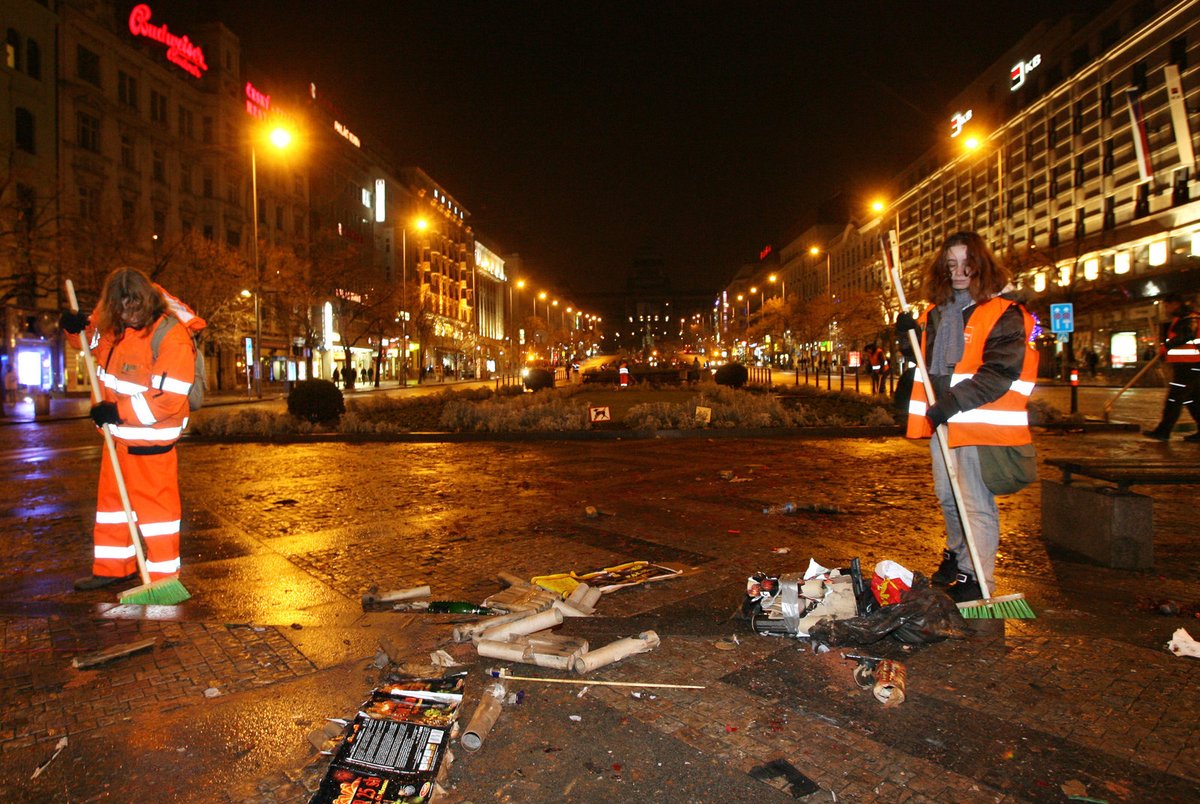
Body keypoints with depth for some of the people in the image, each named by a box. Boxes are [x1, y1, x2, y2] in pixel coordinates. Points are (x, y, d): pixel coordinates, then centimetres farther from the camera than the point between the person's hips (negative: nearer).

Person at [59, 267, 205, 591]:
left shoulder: (172, 336, -22)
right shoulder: (112, 324, 2)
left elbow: (169, 399, -25)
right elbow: (93, 337, 24)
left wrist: (118, 412, -24)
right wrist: (78, 327, 1)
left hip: (152, 439, -8)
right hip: (119, 434, 9)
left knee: (155, 504, 0)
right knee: (111, 499, 19)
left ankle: (163, 576, 12)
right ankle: (113, 568, 35)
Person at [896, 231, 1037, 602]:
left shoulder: (1004, 314, -9)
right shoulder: (937, 311, 13)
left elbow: (999, 372, -17)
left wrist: (955, 400, -25)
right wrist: (910, 334, 4)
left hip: (978, 420, -7)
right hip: (940, 419, 7)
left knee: (975, 502, -4)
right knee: (947, 495, 20)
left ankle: (976, 577, 6)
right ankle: (956, 554, 40)